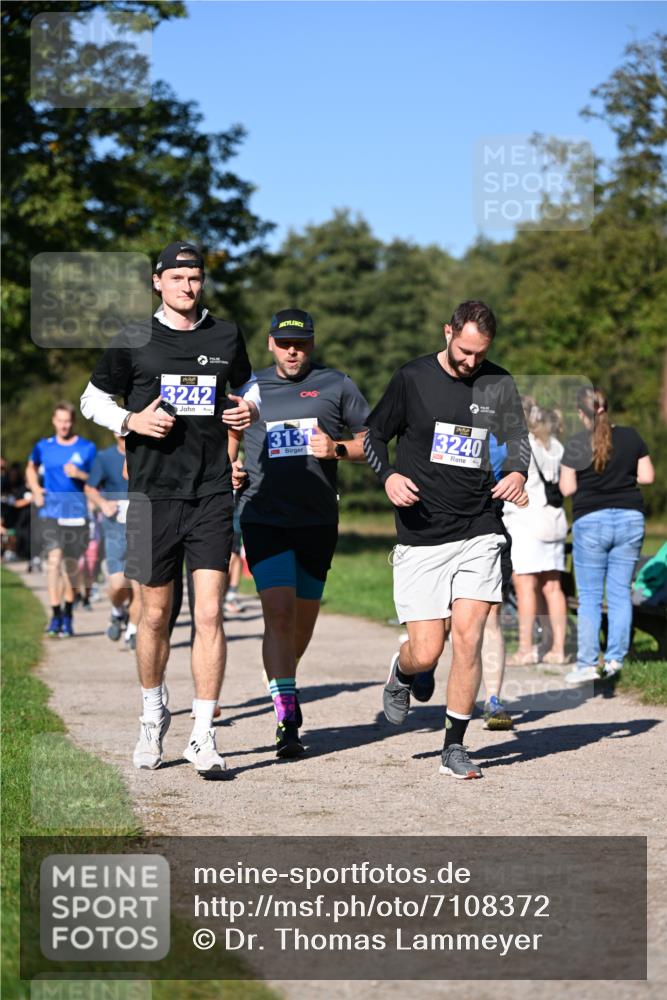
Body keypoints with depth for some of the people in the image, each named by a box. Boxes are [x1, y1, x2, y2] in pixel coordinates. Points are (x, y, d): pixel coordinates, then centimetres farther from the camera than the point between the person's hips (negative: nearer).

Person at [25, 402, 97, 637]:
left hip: (76, 511, 0)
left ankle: (68, 615, 23)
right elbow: (31, 468, 25)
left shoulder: (87, 448, 1)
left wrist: (79, 475, -15)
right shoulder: (43, 447, 6)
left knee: (71, 565, 7)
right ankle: (56, 615, -13)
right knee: (54, 560, -15)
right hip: (51, 510, 0)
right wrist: (36, 490, 10)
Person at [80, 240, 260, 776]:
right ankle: (153, 716, 29)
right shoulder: (134, 341, 3)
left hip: (212, 493, 1)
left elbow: (247, 383, 25)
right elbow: (93, 397, 11)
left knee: (210, 612, -8)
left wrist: (250, 409, 3)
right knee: (156, 615, 7)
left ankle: (203, 735, -4)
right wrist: (131, 421, -8)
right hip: (153, 491, -1)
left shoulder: (227, 336, 9)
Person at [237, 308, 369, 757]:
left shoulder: (337, 385, 5)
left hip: (318, 520, 1)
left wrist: (338, 449, -11)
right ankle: (287, 719, -16)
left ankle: (284, 684, 40)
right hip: (264, 515, -1)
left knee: (304, 617, 12)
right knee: (279, 613, -16)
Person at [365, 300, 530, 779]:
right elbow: (374, 434, 8)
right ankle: (402, 672, 33)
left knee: (468, 636, -10)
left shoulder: (499, 385, 5)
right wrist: (388, 475, -11)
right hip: (422, 537, -1)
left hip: (480, 531, 2)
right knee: (426, 653, -5)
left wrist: (518, 471, -4)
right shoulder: (412, 379, -1)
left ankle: (455, 746, 4)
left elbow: (518, 437, 18)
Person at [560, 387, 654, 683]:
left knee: (589, 596, 2)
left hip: (591, 521, -3)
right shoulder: (631, 437, 3)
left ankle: (587, 664, 0)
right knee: (621, 592, 8)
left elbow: (567, 489, -5)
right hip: (630, 518, 3)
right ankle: (615, 660, 8)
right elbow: (647, 477, 4)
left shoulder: (576, 445, -6)